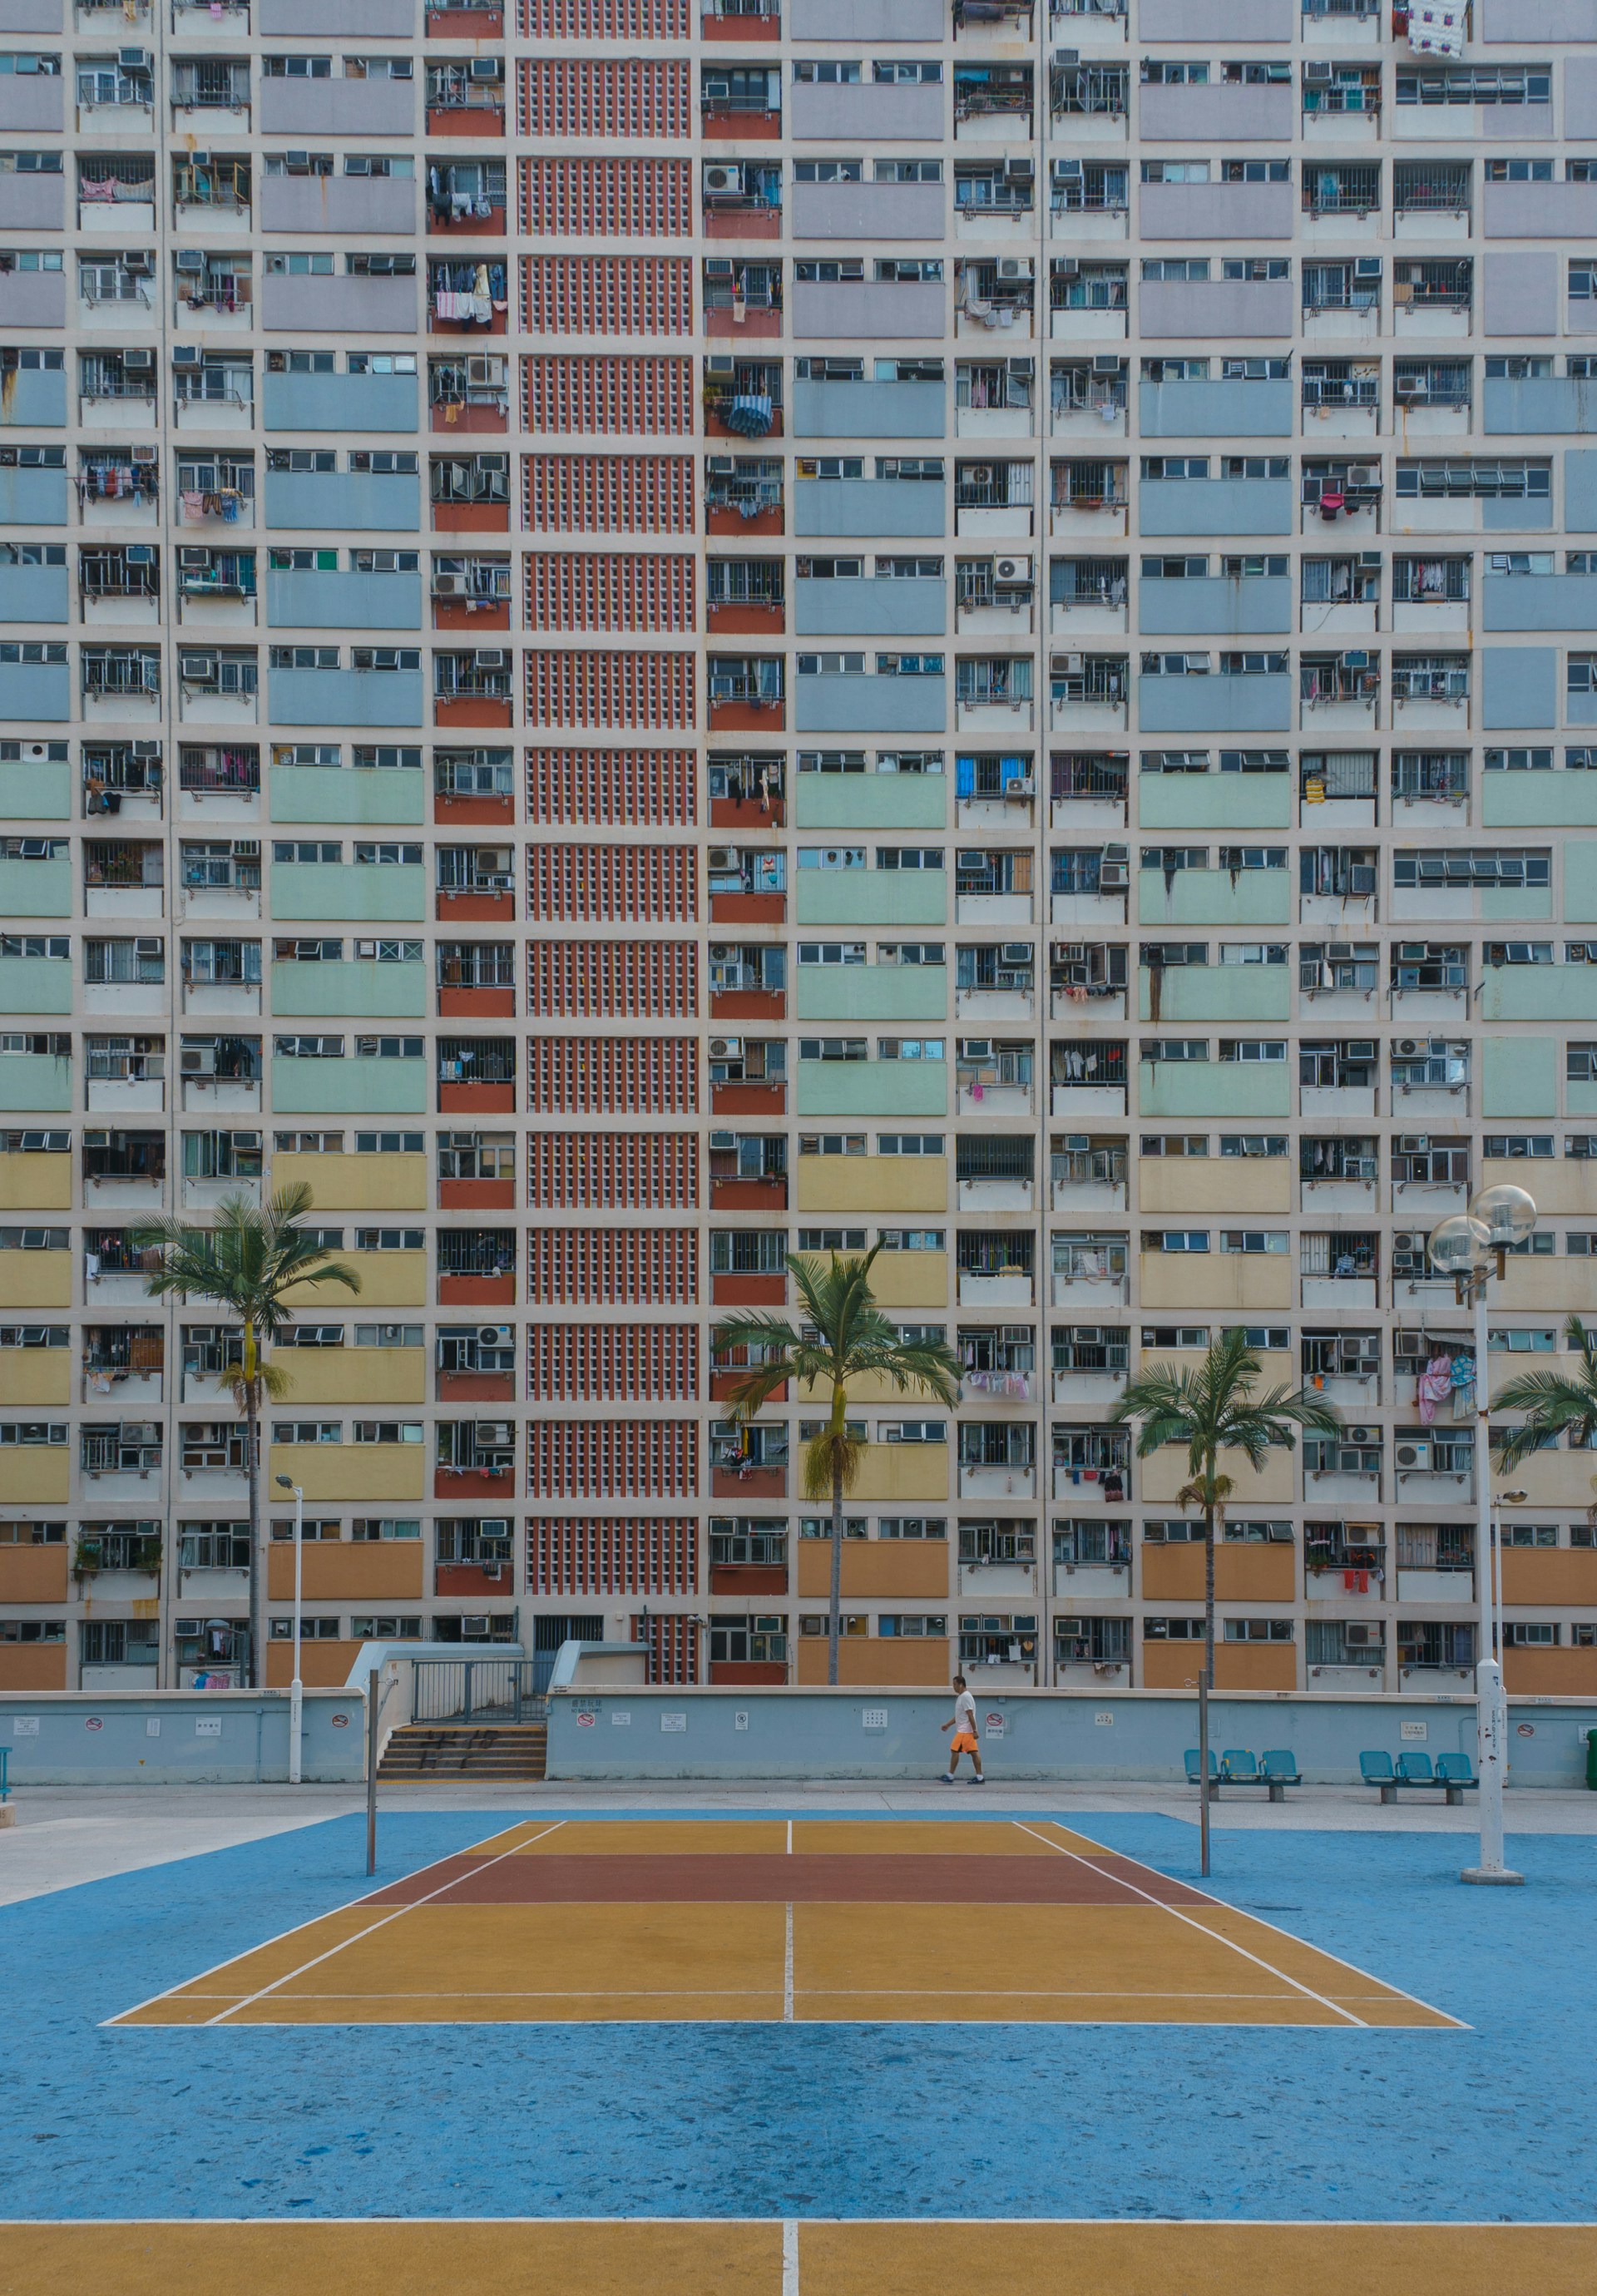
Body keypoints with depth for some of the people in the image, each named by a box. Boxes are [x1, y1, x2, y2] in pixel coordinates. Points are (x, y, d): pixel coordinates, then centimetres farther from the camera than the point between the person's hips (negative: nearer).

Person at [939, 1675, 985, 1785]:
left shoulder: (965, 1697, -15)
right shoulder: (961, 1696, 17)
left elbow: (970, 1715, -19)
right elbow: (959, 1716, 25)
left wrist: (974, 1730, -22)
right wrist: (948, 1724, 24)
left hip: (964, 1731, -10)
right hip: (967, 1731, 10)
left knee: (954, 1751, -6)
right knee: (974, 1753, 5)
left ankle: (950, 1776, -2)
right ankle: (979, 1777, 3)